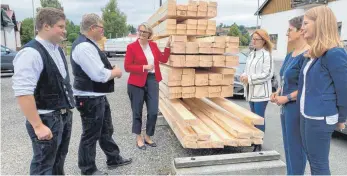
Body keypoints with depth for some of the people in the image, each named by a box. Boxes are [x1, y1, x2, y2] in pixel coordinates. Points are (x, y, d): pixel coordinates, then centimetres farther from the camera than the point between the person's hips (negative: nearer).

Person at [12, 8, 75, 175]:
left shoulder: (58, 49, 8)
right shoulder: (31, 53, -20)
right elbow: (23, 93, -26)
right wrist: (38, 126, -25)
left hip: (64, 115, 8)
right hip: (46, 119, -8)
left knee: (59, 160, 24)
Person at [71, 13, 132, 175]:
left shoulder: (88, 44, 12)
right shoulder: (84, 46, -22)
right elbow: (100, 74, -28)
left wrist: (111, 70, 3)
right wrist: (116, 72, -10)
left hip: (97, 96, 11)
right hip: (90, 98, -11)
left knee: (106, 130, 21)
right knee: (91, 135, 6)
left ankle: (114, 159, 38)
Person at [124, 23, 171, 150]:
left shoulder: (153, 45, 8)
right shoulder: (131, 47, -7)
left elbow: (163, 59, 12)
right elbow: (127, 67, -11)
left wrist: (167, 46, 4)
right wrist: (144, 67, -17)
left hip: (153, 80, 4)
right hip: (137, 83, -4)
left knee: (153, 111, 4)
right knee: (137, 111, 9)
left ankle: (148, 137, 24)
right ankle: (138, 138, 26)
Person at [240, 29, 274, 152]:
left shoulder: (266, 55, -13)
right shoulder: (251, 54, 12)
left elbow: (267, 74, -19)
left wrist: (250, 79, -20)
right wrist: (244, 76, -5)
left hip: (261, 92, -8)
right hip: (251, 91, 8)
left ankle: (259, 144, 9)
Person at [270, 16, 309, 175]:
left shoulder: (307, 55, -18)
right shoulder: (290, 55, 12)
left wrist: (286, 98, -18)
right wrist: (278, 92, 6)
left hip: (297, 108, -10)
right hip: (286, 107, 10)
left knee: (296, 147, 4)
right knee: (288, 146, 19)